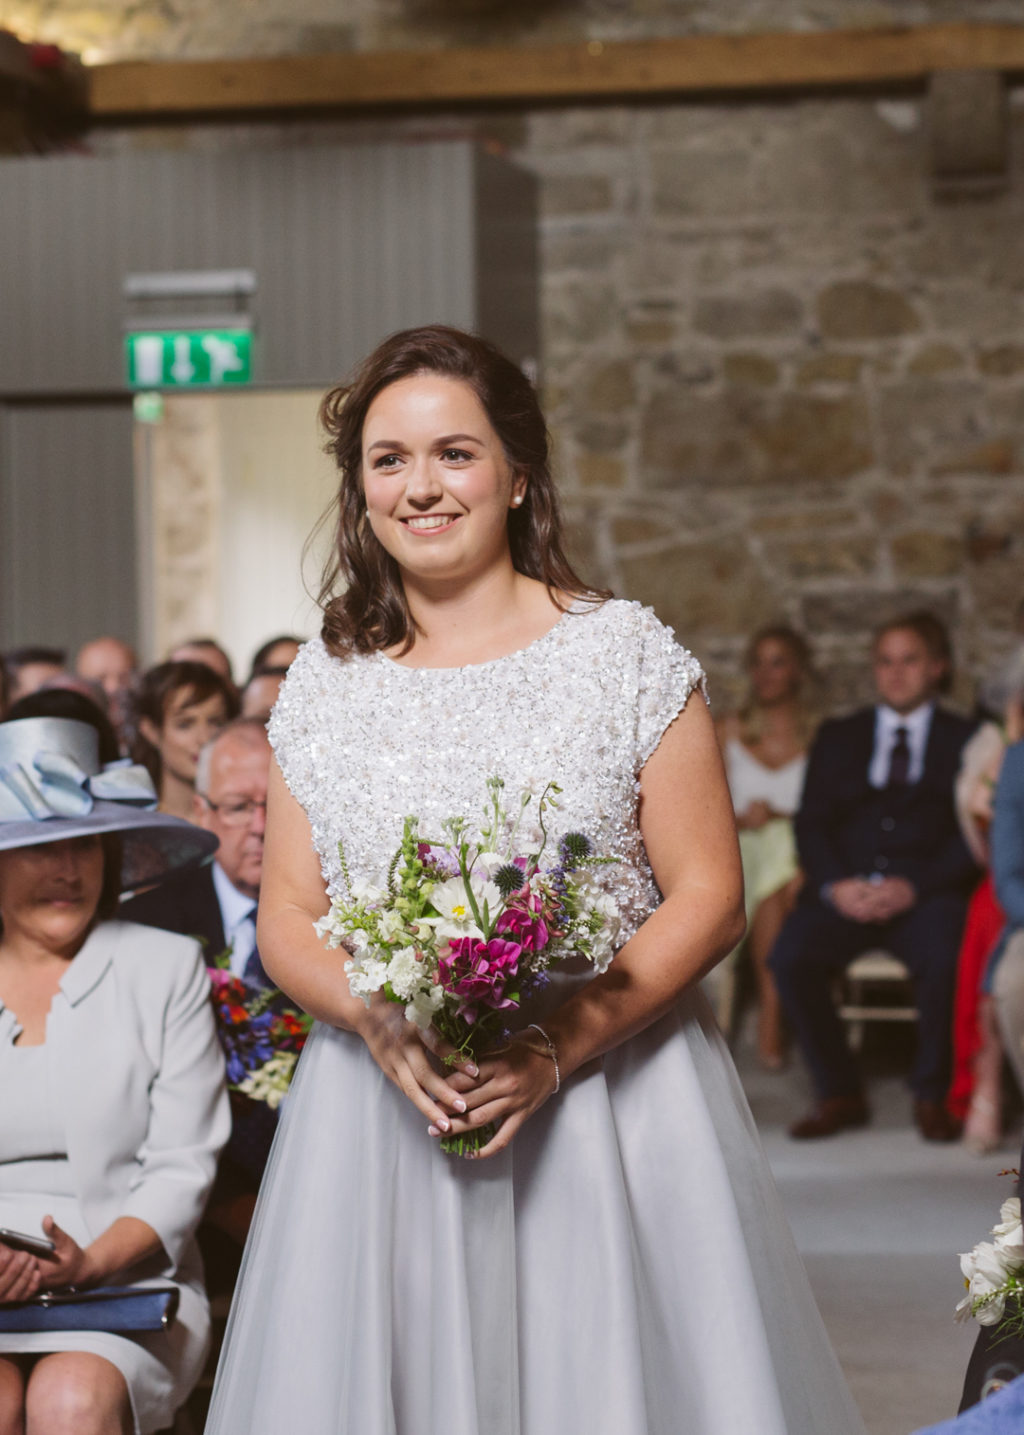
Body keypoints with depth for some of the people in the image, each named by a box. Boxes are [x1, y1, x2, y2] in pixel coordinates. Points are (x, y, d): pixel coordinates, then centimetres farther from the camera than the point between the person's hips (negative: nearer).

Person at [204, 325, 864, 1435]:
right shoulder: (325, 684, 7)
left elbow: (708, 898, -5)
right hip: (385, 1111, 2)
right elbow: (286, 917, 9)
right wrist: (381, 1025, -12)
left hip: (608, 1105, -2)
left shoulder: (626, 655, -2)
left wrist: (558, 1047, -17)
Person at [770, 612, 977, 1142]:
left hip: (926, 894, -2)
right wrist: (835, 885, -10)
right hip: (846, 893, 2)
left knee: (943, 960, -35)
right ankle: (839, 1094, -13)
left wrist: (914, 886, -14)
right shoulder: (837, 737, 21)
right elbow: (811, 823, 10)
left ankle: (931, 1095, -14)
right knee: (790, 957, -28)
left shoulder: (964, 740, 13)